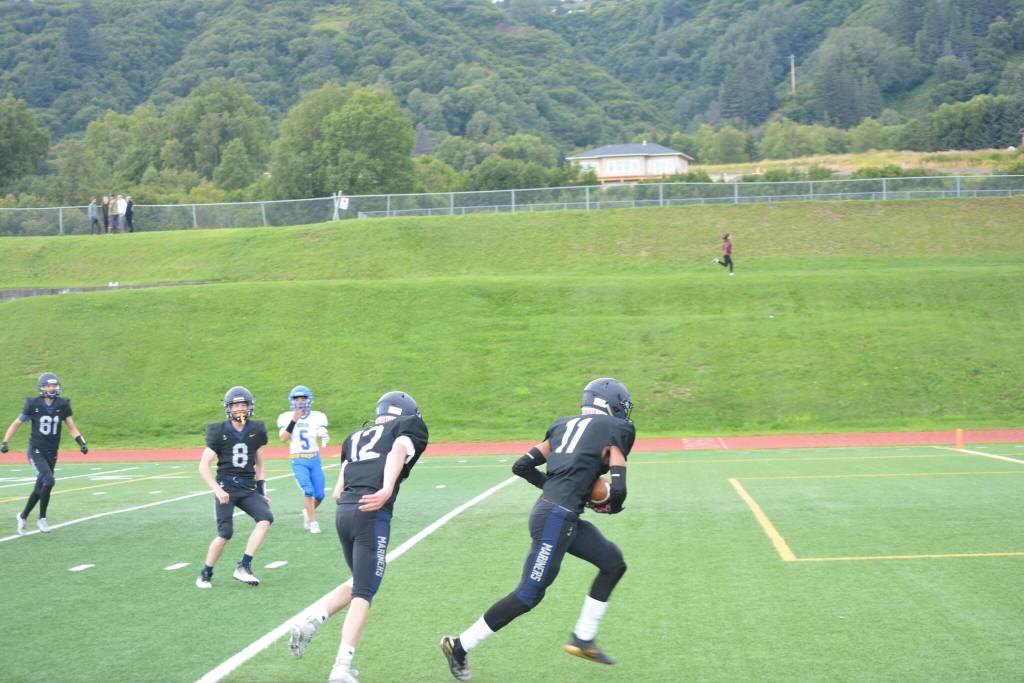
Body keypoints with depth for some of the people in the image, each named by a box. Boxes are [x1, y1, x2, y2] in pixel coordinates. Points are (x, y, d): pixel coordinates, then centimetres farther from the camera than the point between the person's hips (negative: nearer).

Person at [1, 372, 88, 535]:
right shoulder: (33, 404, -9)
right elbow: (16, 424, 0)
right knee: (49, 481, -22)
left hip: (52, 453, 4)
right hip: (36, 451, -4)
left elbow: (71, 427, 3)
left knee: (40, 488, 10)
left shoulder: (62, 405, -1)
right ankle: (42, 519, -6)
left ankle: (23, 516, 32)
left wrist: (81, 443, -12)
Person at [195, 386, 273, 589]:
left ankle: (244, 567, -17)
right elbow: (203, 466, -4)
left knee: (266, 518, -21)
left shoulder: (256, 431, 6)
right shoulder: (219, 432, -4)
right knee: (225, 533, -14)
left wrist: (262, 492, 14)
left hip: (248, 488, 3)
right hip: (226, 487, -3)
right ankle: (205, 574, 9)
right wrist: (217, 490, -15)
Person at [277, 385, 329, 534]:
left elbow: (323, 434, -9)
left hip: (314, 460, 2)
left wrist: (324, 438, -33)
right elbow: (283, 438, -14)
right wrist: (293, 420, -22)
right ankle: (313, 522, -8)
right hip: (298, 461, -2)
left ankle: (307, 512, 33)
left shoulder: (316, 417, 0)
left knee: (319, 495, 3)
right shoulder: (287, 418, -2)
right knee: (308, 491, -19)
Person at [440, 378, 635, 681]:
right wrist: (610, 507, 13)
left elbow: (521, 466, 16)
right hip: (557, 519, -9)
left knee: (613, 562, 18)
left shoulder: (564, 425, 18)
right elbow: (618, 490, -9)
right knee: (528, 595, -1)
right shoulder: (615, 430, -2)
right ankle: (461, 645, 5)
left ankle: (583, 638, 22)